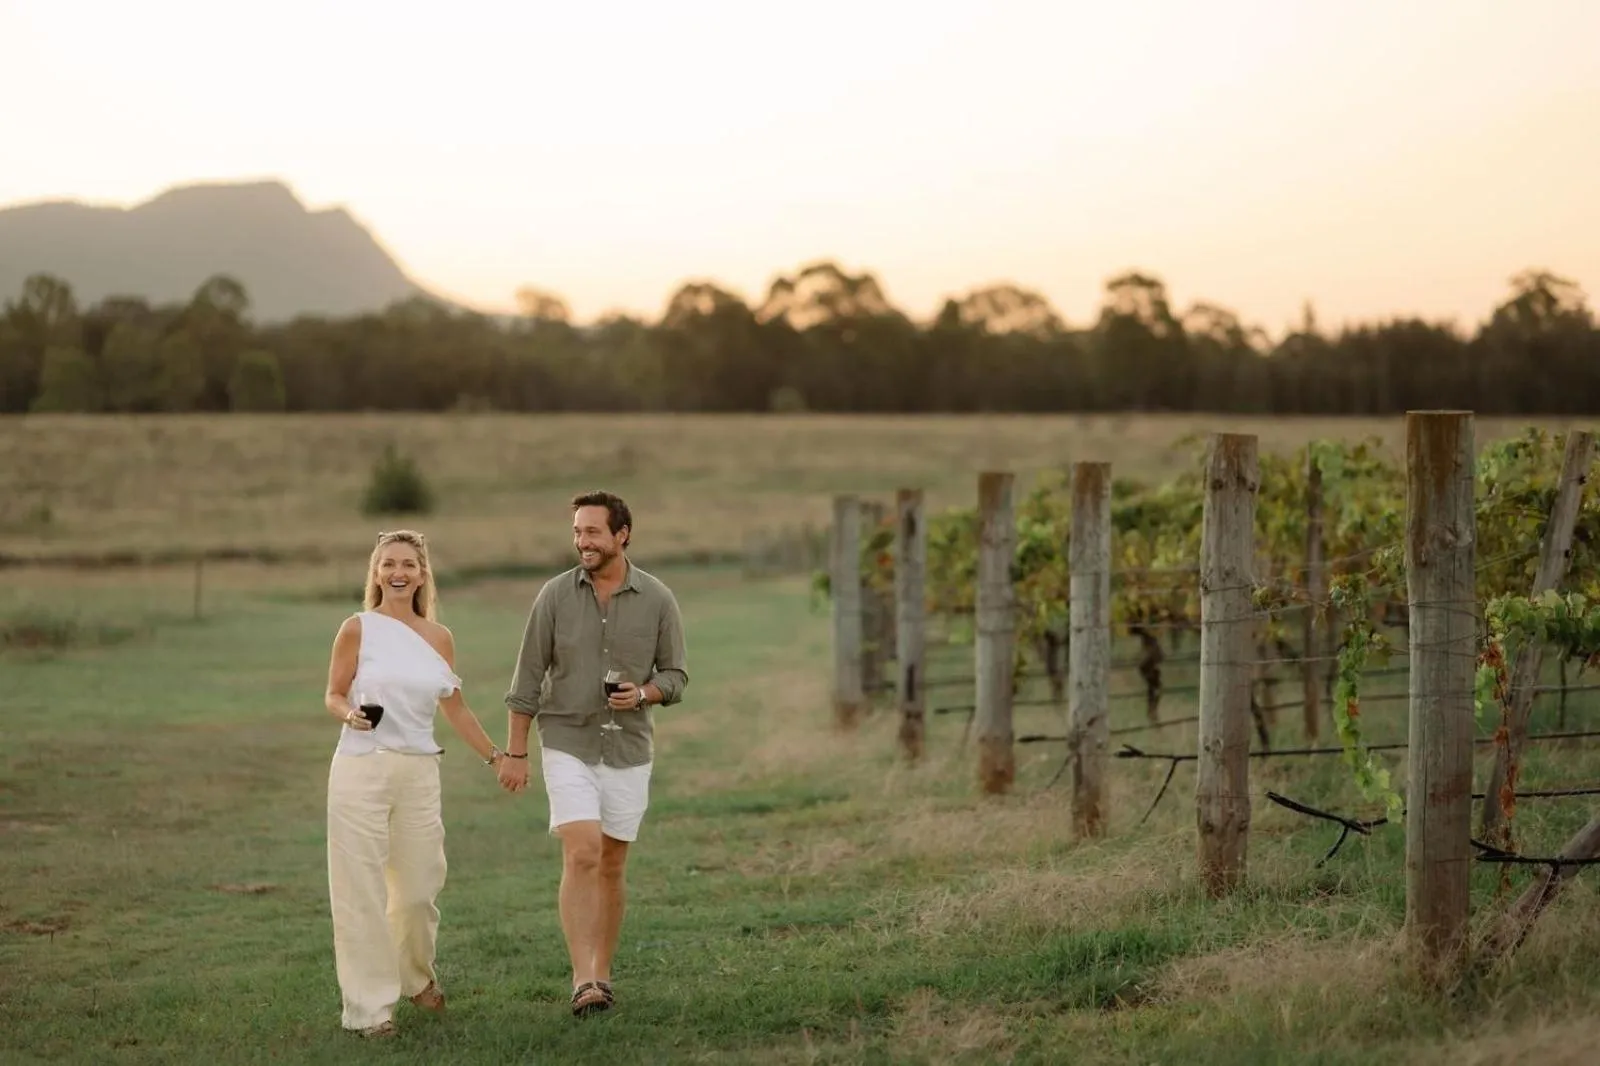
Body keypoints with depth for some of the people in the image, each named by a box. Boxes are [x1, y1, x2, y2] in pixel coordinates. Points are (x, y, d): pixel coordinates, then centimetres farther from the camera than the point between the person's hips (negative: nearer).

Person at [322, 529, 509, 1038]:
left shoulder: (439, 637, 8)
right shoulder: (357, 629, -1)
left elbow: (455, 708, 18)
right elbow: (333, 695, 3)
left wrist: (495, 756, 22)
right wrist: (351, 715, -18)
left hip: (419, 771, 3)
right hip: (361, 768, -3)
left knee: (419, 886, 7)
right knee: (362, 890, -3)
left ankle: (417, 977, 34)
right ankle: (369, 1006, 5)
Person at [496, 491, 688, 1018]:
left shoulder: (658, 600, -2)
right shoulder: (555, 595, -3)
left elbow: (676, 675, 4)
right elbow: (528, 678, 0)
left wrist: (643, 693, -18)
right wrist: (514, 753, -2)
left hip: (629, 751, 2)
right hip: (568, 746, -2)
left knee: (611, 867, 9)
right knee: (581, 856, -15)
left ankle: (601, 975, 21)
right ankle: (584, 983, -19)